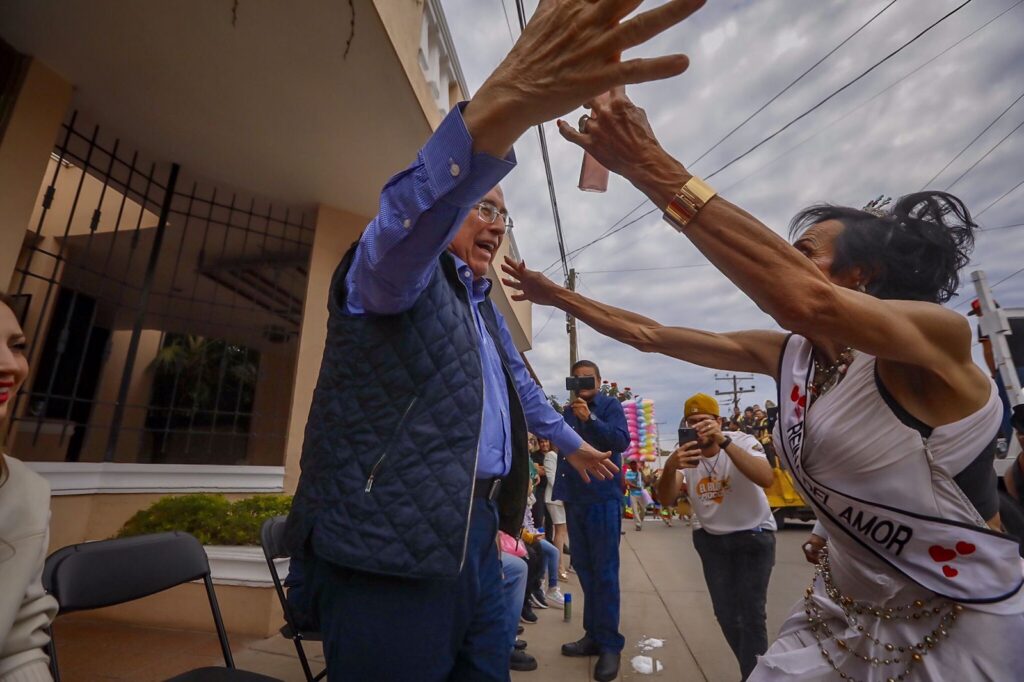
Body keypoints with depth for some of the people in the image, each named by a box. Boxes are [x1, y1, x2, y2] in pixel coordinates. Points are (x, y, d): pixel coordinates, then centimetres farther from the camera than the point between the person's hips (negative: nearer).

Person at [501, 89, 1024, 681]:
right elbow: (648, 334, 1)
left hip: (964, 624, -5)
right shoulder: (790, 354, -2)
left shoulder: (936, 329, -19)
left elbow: (804, 300, -42)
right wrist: (561, 297, 3)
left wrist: (656, 171, -42)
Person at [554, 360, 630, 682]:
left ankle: (610, 644, 9)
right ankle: (593, 635, 25)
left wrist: (589, 418, -29)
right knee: (583, 569, 13)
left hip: (603, 498, -6)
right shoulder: (568, 411, 14)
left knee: (605, 572, -1)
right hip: (574, 499, 6)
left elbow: (622, 440, -17)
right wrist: (561, 490, 11)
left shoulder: (610, 405, -2)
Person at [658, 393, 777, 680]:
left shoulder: (742, 441, -22)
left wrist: (724, 441, -51)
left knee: (751, 613, -7)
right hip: (711, 538, 3)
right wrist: (670, 467, -47)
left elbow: (766, 479, -40)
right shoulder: (683, 452, -15)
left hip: (754, 536, -3)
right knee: (725, 613, 10)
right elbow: (665, 500, -25)